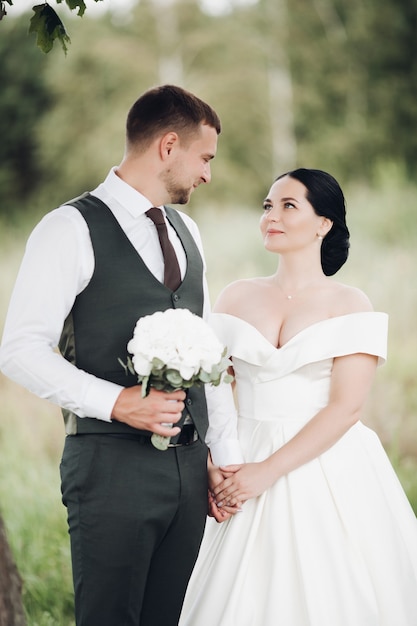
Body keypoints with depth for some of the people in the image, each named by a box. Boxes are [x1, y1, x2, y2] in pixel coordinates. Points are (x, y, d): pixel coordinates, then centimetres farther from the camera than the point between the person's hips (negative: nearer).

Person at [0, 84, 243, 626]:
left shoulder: (185, 232, 17)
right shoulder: (71, 229, -6)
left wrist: (226, 455, 13)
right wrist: (118, 401, -20)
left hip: (189, 464, 7)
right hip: (112, 464, -6)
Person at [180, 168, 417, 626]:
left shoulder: (349, 305, -2)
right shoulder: (237, 297, 8)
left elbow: (346, 408, -11)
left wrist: (269, 471, -17)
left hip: (330, 476, -3)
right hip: (247, 465, 3)